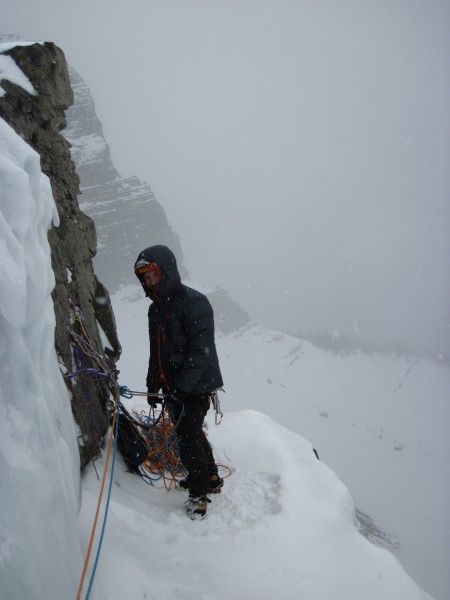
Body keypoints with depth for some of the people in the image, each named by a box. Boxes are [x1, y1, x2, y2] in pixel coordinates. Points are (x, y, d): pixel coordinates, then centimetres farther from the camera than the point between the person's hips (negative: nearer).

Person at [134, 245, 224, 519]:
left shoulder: (194, 302, -17)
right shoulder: (156, 309, 10)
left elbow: (201, 351, -22)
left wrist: (181, 386, -24)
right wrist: (153, 385, 19)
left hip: (197, 385, -8)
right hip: (173, 387, 9)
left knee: (188, 435, -8)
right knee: (190, 432, 18)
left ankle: (199, 492, 10)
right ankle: (211, 478, 36)